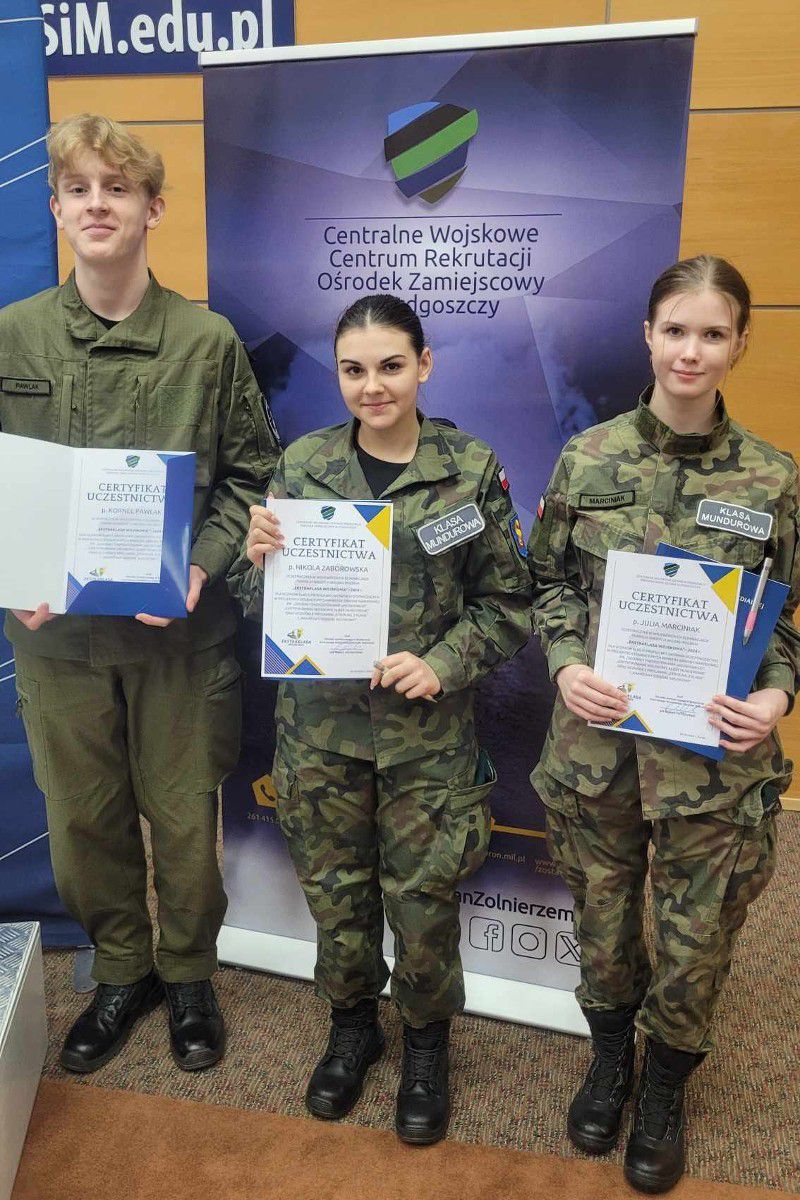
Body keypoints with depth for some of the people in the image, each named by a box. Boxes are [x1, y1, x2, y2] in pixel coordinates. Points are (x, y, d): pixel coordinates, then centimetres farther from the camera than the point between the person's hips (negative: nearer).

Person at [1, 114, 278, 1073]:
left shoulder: (208, 340, -3)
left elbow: (249, 472, 1)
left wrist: (202, 567, -13)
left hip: (178, 628, -1)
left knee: (183, 813, 11)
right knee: (83, 815, 14)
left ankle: (188, 974, 36)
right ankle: (121, 969, 39)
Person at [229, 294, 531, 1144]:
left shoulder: (472, 468, -4)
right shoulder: (302, 463, 1)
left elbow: (507, 604, -1)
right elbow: (259, 603, 5)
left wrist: (444, 663, -15)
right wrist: (258, 557, -16)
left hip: (427, 730, -1)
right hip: (319, 721, 2)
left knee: (423, 891, 9)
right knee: (333, 883, 15)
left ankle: (425, 1041, 37)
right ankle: (351, 1025, 42)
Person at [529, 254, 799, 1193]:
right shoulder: (588, 458, -3)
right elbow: (546, 580, 6)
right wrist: (566, 663, -10)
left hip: (714, 753, 0)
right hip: (597, 736, 1)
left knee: (696, 940, 14)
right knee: (601, 917, 19)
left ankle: (664, 1089, 44)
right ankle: (609, 1057, 49)